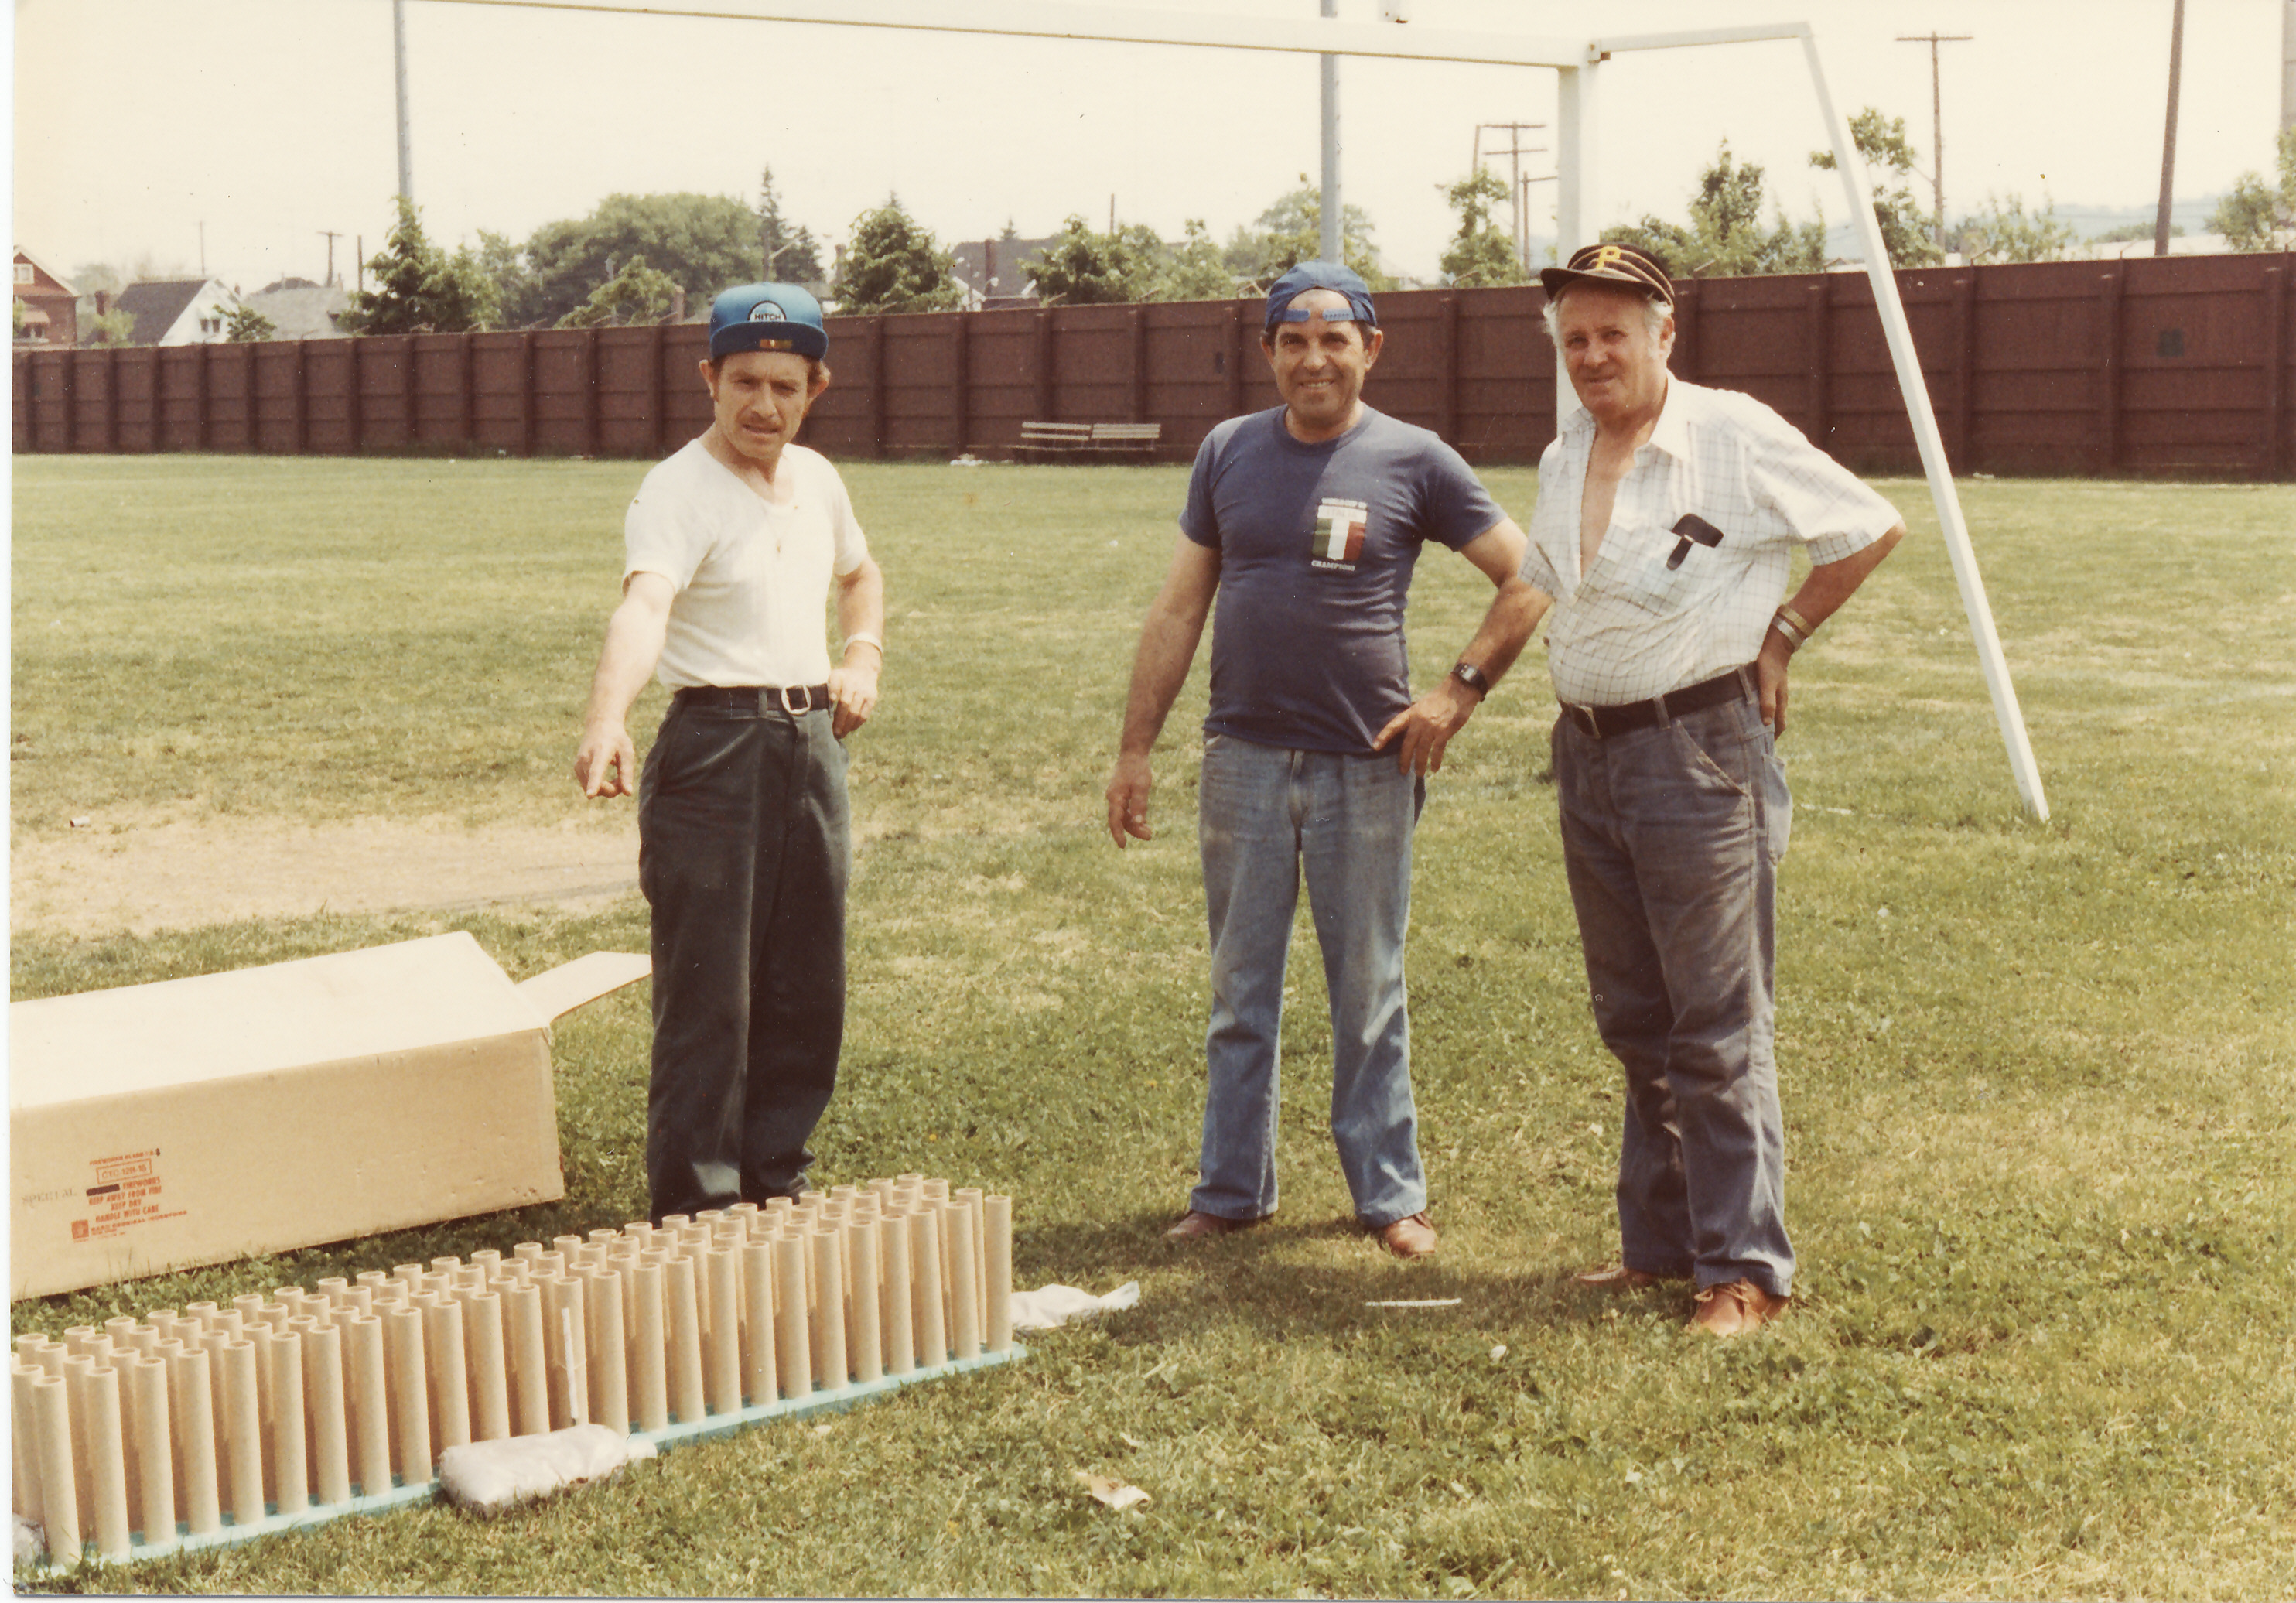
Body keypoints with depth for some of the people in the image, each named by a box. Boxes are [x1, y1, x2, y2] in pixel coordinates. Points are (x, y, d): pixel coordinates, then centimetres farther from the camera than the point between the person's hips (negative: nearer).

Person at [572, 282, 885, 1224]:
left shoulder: (816, 480, 10)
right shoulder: (679, 492, -13)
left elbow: (859, 573, 31)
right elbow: (643, 604, -33)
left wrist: (864, 654, 11)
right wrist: (608, 717, -50)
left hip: (813, 742, 7)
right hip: (714, 749, -7)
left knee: (807, 994, 11)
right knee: (708, 996, -5)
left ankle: (775, 1185, 24)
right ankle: (697, 1213, 3)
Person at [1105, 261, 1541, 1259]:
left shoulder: (1415, 462, -1)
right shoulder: (1228, 453, 7)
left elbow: (1527, 581, 3)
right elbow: (1179, 609, 11)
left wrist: (1461, 689, -7)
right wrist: (1136, 747, 8)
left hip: (1367, 766, -2)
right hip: (1244, 758, 3)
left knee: (1369, 997, 6)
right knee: (1241, 992, 10)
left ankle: (1390, 1196, 17)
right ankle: (1231, 1190, 20)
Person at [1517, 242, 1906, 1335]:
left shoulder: (1738, 437, -9)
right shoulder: (1561, 459, 11)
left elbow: (1873, 529, -3)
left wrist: (1780, 637, -2)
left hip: (1701, 749, -7)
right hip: (1587, 754, 7)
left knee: (1718, 1029, -5)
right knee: (1633, 1021, 14)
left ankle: (1745, 1265, 3)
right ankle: (1659, 1243, 24)